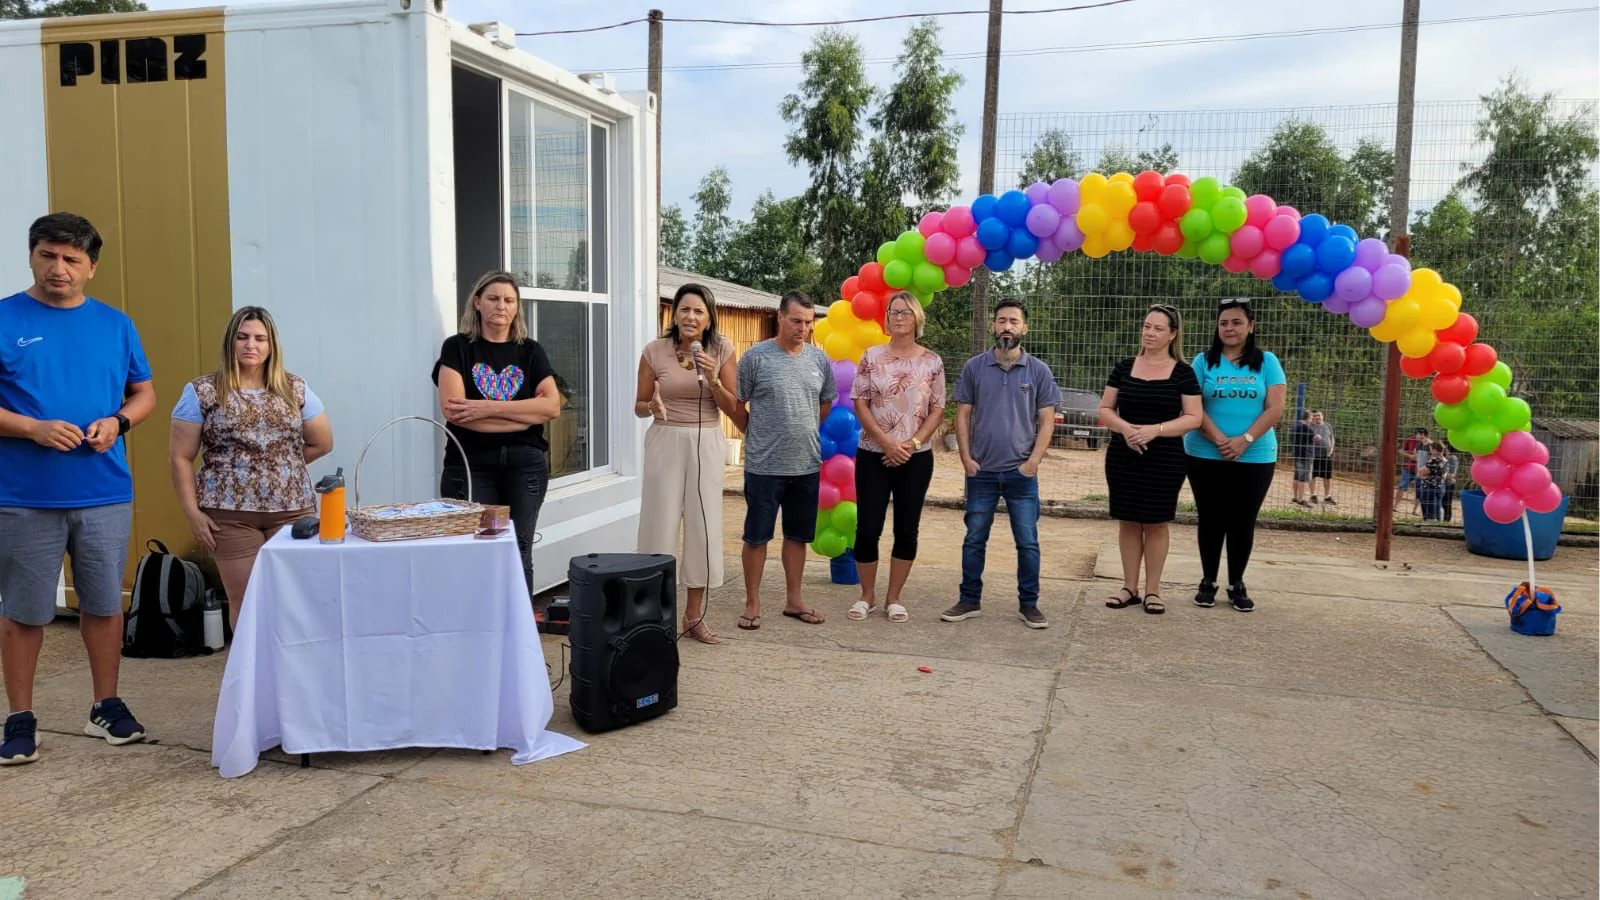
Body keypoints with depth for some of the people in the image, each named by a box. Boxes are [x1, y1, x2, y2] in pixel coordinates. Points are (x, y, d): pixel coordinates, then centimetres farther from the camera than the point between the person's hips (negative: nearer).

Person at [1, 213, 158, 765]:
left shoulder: (115, 325, 7)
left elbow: (145, 393, 12)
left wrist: (118, 421, -8)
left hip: (105, 495, 2)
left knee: (103, 604, 11)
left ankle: (106, 707, 25)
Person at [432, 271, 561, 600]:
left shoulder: (530, 351, 10)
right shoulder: (457, 347, 3)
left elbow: (552, 405, -4)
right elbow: (453, 410, -11)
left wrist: (488, 407, -13)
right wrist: (527, 415, -10)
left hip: (525, 464, 2)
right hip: (471, 465, -2)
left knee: (518, 555, 6)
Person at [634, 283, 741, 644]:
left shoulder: (722, 350, -1)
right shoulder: (655, 350, -3)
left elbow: (731, 408, 0)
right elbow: (639, 406, 3)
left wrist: (713, 380, -17)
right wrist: (653, 405, -19)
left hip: (707, 444, 1)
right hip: (665, 442, -1)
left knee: (704, 526, 4)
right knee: (661, 524, -2)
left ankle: (694, 614, 16)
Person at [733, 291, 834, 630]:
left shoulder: (820, 360, 4)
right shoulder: (756, 357, -8)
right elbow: (737, 407, -2)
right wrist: (761, 436, 4)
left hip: (807, 465, 4)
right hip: (764, 466, -4)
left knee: (798, 535, 14)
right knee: (757, 536, 4)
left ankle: (793, 600, 26)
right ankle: (752, 603, 16)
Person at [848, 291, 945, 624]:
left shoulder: (932, 362, 2)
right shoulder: (871, 356, 1)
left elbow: (938, 410, 2)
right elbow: (860, 405, -2)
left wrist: (912, 444, -12)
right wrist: (887, 442, -13)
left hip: (916, 458, 1)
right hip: (873, 455, -1)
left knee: (907, 530, 6)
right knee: (867, 529, 0)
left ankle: (893, 597, 19)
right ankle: (867, 595, 17)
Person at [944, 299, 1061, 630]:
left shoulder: (1039, 371, 2)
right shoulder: (974, 367, 3)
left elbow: (1046, 421, 2)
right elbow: (962, 414, 4)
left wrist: (1034, 461, -8)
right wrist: (966, 457, -4)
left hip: (1021, 472, 0)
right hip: (981, 471, 1)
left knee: (1028, 542, 4)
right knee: (974, 539, 8)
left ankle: (1029, 605, 16)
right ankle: (970, 601, 20)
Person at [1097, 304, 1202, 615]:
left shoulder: (1182, 373, -2)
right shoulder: (1123, 368, 5)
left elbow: (1193, 418, -5)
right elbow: (1105, 409, 6)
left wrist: (1155, 430, -19)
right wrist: (1125, 427, -14)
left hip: (1165, 461, -2)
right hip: (1123, 459, 2)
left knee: (1157, 523, 5)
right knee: (1128, 521, 7)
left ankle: (1152, 591, 15)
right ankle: (1129, 588, 18)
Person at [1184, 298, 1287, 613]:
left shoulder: (1267, 362, 4)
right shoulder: (1204, 361, 2)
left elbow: (1275, 409, -3)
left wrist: (1245, 440, -16)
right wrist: (1219, 440, -18)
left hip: (1256, 457, 0)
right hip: (1206, 456, 0)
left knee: (1243, 521, 5)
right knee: (1211, 519, 5)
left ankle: (1237, 585, 17)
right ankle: (1208, 582, 17)